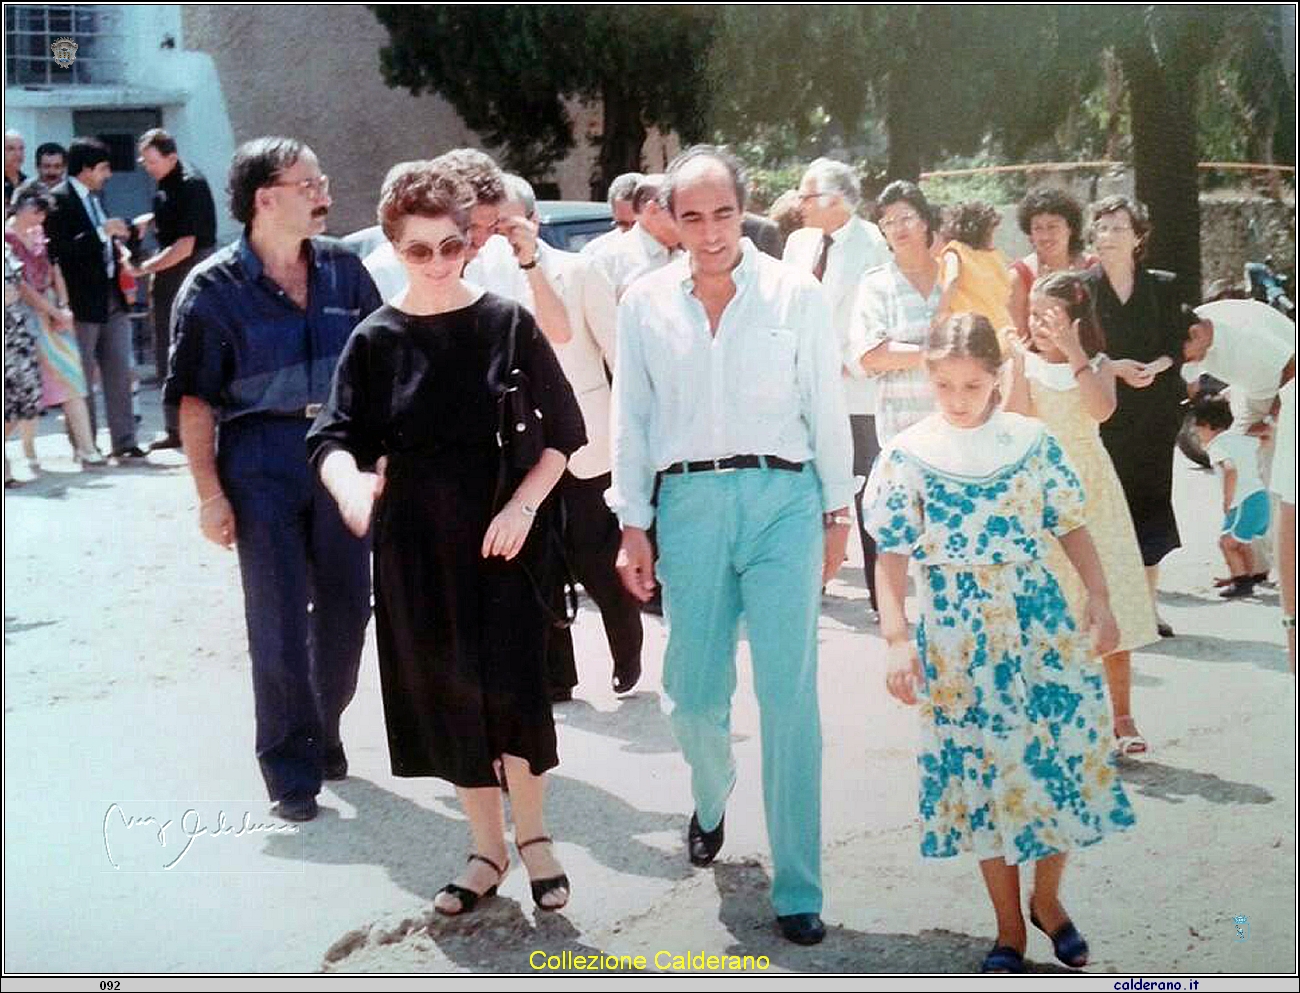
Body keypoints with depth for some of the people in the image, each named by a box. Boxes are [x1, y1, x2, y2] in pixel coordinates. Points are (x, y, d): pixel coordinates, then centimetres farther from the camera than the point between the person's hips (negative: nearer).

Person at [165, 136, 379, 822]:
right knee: (279, 620, 0)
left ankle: (323, 731, 31)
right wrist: (210, 494, -11)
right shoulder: (214, 288, -7)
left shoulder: (343, 268, 3)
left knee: (346, 606, 10)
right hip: (262, 467, -4)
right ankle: (292, 769, 10)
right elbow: (195, 399, -7)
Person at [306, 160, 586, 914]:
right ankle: (488, 847, 25)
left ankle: (532, 833, 18)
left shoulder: (508, 323, -3)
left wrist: (525, 504, -14)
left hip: (503, 535, -2)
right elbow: (336, 437, -7)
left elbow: (565, 429, 0)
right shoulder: (377, 340, 0)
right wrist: (351, 484, -30)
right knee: (447, 694, 8)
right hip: (416, 546, 2)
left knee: (512, 686, -6)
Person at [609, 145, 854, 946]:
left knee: (789, 697, -4)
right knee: (694, 692, 6)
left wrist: (838, 513, 7)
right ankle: (712, 801, 41)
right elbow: (632, 419, 10)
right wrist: (634, 525, 7)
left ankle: (798, 888, 3)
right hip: (687, 503, 2)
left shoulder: (796, 294, 1)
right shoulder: (646, 302, 6)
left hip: (782, 497, -2)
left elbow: (826, 408, 6)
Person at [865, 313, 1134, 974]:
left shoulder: (1033, 442, 1)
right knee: (984, 770, 5)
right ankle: (1009, 926, 20)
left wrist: (1099, 601, -2)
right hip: (958, 635, -1)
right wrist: (897, 641, -11)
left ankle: (1047, 898, 24)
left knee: (1065, 748, -1)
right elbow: (892, 558, -3)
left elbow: (1072, 528, 7)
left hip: (1040, 622, 1)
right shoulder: (905, 458, -3)